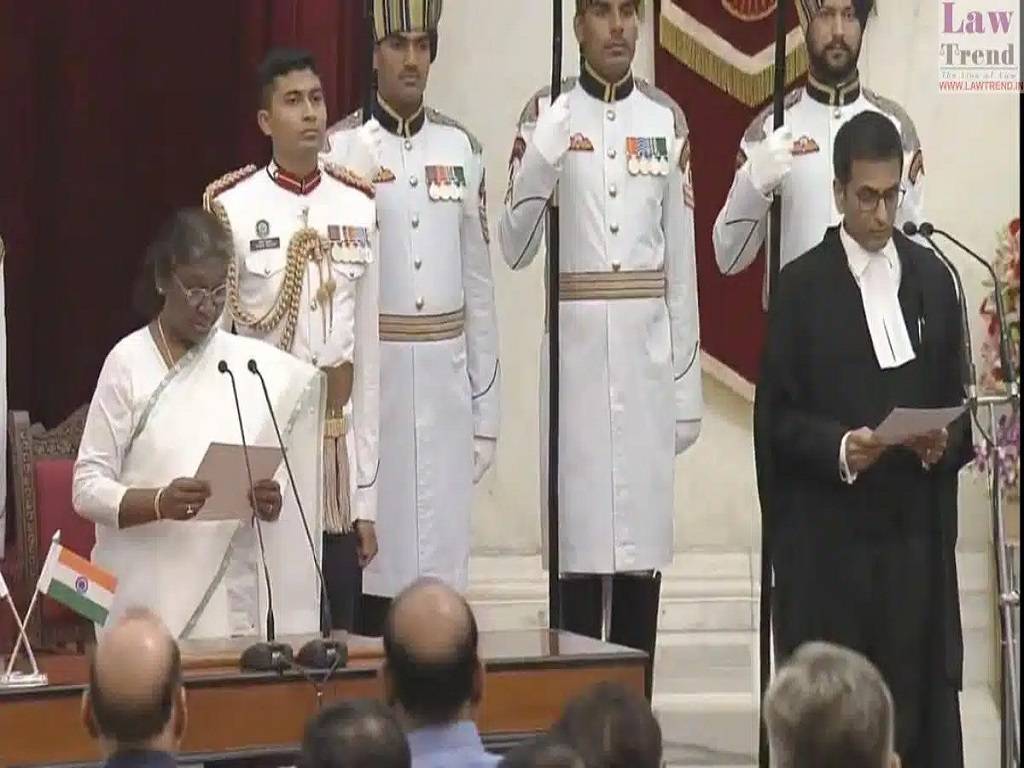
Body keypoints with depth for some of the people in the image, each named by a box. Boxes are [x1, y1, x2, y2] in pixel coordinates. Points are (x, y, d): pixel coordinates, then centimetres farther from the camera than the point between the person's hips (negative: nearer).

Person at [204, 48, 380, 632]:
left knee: (343, 629, 5)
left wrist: (367, 494, 5)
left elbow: (367, 350, 7)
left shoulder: (358, 207, 7)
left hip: (339, 435, 3)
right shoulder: (231, 208, -4)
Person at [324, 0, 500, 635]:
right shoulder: (339, 151, -3)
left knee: (443, 554, 5)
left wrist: (486, 411, 10)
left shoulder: (462, 150, 9)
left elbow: (479, 286, 11)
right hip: (370, 382, -3)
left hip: (445, 387, 4)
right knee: (374, 563, -2)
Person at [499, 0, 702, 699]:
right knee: (579, 538, -2)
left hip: (649, 353, 2)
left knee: (644, 539, 4)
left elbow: (683, 260, 9)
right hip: (576, 350, -2)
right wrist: (539, 161, -19)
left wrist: (688, 381, 8)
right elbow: (515, 249, -3)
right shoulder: (546, 116, 1)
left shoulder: (668, 119, 8)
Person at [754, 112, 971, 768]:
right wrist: (839, 448, -20)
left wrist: (945, 442, -8)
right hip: (828, 539, -3)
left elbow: (957, 402, 12)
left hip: (915, 534, 3)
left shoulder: (932, 278, 10)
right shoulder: (802, 286, -1)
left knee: (921, 704, 2)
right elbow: (777, 418, -3)